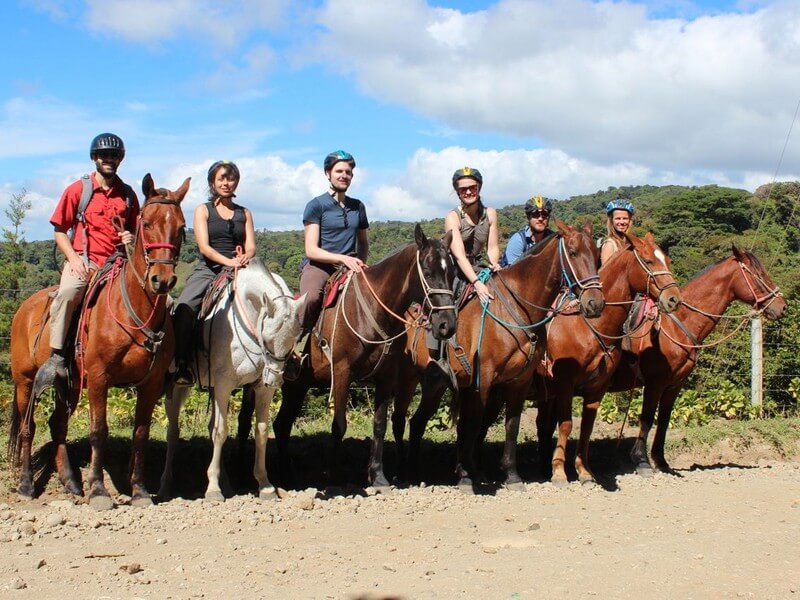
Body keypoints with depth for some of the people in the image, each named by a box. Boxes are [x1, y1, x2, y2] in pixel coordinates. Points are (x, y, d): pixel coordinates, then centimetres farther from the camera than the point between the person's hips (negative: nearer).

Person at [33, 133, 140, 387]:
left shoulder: (128, 194, 13)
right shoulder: (78, 190, 5)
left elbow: (136, 231, 22)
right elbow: (59, 231, 6)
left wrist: (132, 238, -4)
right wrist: (74, 258, -10)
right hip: (84, 260, -3)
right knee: (68, 292, -36)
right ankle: (56, 357, -26)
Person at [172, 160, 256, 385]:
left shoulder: (244, 213, 18)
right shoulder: (203, 210, 10)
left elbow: (251, 248, 7)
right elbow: (204, 247, -4)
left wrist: (245, 257, -18)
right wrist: (228, 261, -22)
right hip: (208, 270, -2)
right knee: (184, 310, -29)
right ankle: (181, 364, -27)